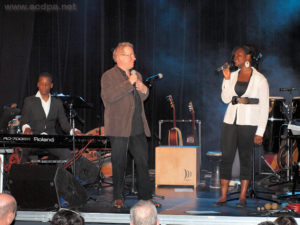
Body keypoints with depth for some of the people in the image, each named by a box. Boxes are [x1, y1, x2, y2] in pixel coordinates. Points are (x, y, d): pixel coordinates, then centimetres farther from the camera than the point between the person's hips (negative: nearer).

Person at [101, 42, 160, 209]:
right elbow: (108, 97, -18)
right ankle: (118, 197, 13)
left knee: (143, 162, 3)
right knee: (119, 164, 2)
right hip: (119, 128, -6)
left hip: (138, 128, 6)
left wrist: (144, 90, 4)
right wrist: (128, 84, -19)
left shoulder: (137, 75, 18)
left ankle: (146, 197, 10)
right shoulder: (109, 76, -3)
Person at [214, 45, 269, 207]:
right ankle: (223, 196, 5)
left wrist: (260, 132, -8)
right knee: (226, 157, 0)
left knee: (245, 159, 2)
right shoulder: (233, 76, 12)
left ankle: (242, 197, 9)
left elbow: (264, 107, -3)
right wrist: (227, 79, -7)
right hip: (230, 121, 4)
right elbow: (225, 99, 4)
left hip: (249, 123, -4)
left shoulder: (259, 79, -2)